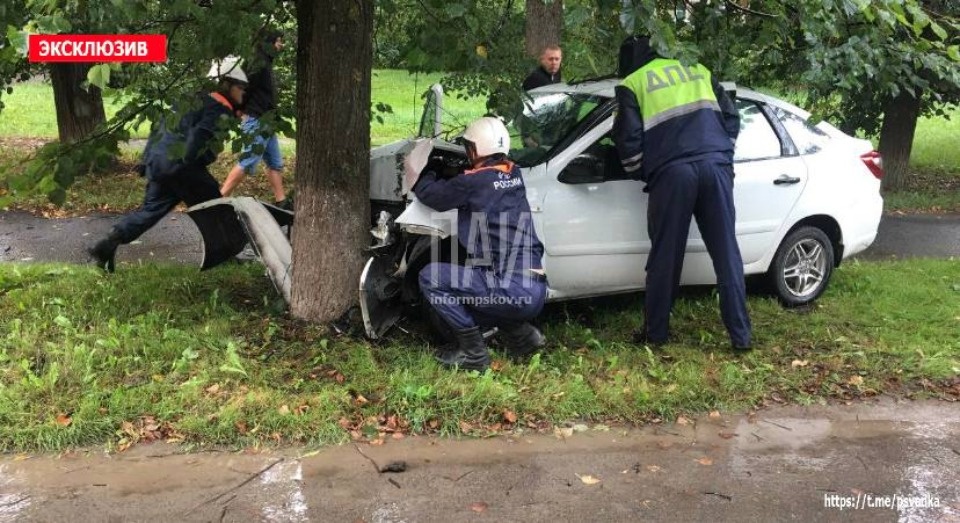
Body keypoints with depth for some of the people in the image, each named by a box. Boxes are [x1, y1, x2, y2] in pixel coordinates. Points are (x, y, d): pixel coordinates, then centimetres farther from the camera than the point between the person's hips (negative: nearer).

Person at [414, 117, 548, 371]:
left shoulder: (473, 182, -10)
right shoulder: (513, 175, 11)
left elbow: (431, 195, 5)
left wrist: (421, 172, 23)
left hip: (511, 290, -8)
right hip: (535, 292, 8)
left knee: (430, 278, 1)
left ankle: (473, 353, 2)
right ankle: (520, 333, 19)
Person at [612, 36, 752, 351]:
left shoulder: (632, 83, 12)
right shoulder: (698, 70, 24)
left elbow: (628, 138, 2)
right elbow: (732, 117, 20)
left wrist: (641, 174, 18)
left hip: (672, 172, -3)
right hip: (716, 166, 3)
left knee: (665, 257, 7)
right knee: (727, 253, 6)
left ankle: (655, 332, 16)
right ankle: (741, 335, 8)